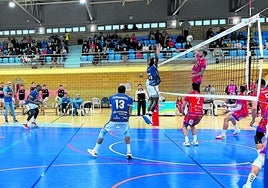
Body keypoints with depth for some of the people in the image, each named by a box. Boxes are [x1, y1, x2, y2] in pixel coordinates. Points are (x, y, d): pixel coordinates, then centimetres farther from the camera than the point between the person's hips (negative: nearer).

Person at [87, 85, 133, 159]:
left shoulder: (112, 97, 17)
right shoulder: (129, 98, 13)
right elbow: (130, 113, 8)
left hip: (114, 120, 0)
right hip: (124, 120, 1)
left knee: (102, 132, 22)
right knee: (127, 134, 30)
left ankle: (95, 151, 25)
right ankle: (129, 152, 17)